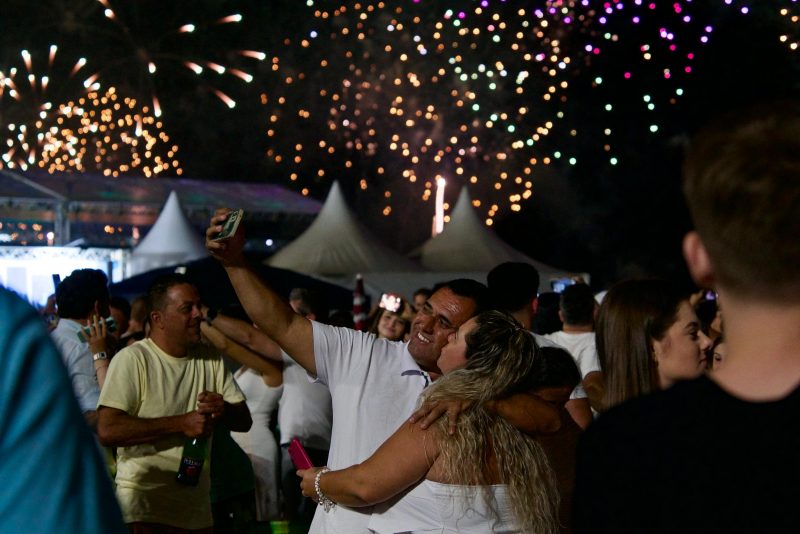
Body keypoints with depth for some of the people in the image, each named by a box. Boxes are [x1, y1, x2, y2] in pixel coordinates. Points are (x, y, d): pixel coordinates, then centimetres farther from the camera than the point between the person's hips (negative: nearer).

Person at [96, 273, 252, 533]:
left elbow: (244, 421, 8)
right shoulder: (132, 358, -11)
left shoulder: (209, 359, 9)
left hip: (197, 507, 6)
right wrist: (182, 423, -20)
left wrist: (224, 410, -16)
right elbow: (107, 430, -21)